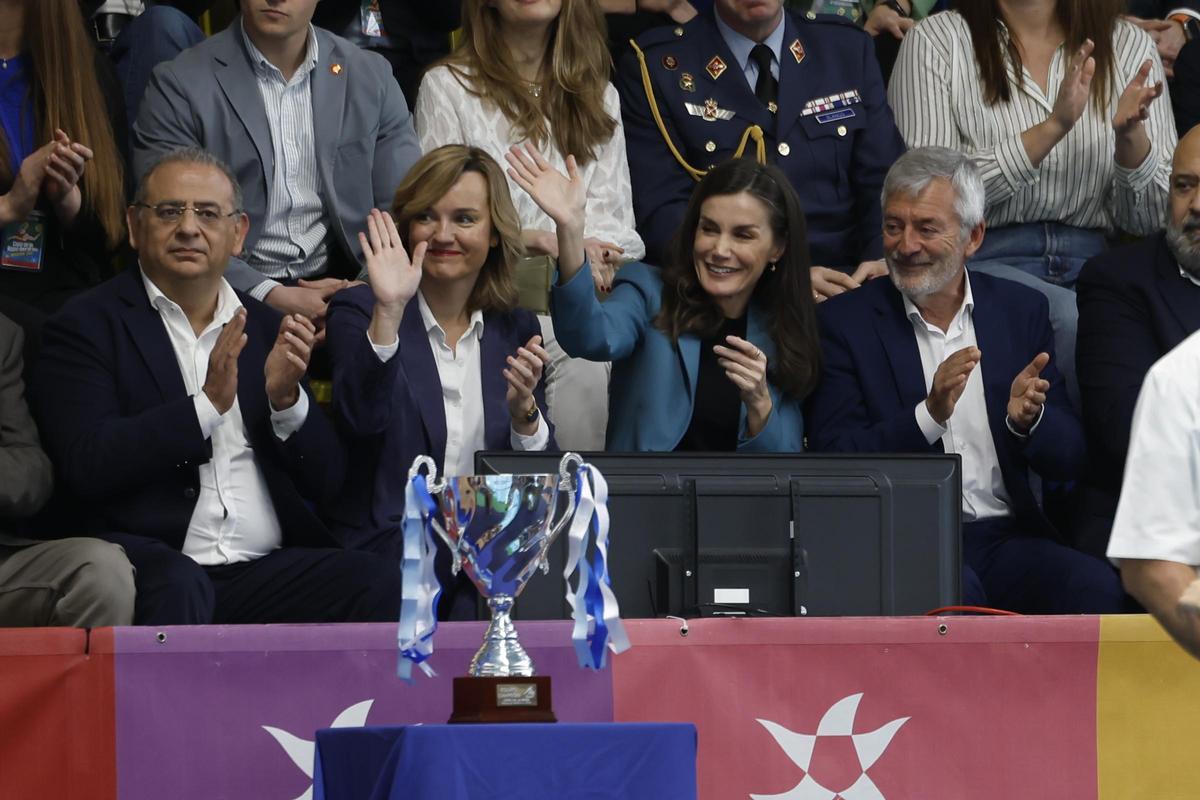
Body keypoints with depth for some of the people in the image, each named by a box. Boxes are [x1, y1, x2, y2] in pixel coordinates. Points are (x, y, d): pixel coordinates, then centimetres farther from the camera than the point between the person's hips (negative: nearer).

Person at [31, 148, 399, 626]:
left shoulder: (267, 329, 19)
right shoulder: (87, 325, 5)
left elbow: (326, 481, 15)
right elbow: (86, 468, -9)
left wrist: (286, 398, -4)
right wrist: (208, 404, -16)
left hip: (266, 568, 4)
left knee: (380, 584, -23)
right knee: (177, 586, -37)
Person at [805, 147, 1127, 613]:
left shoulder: (1021, 311, 11)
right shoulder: (844, 322, 3)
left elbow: (1069, 461, 10)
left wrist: (1027, 419, -14)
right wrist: (929, 414, -22)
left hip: (1008, 538, 3)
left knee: (1096, 588, -26)